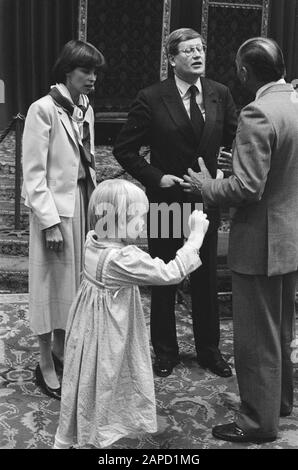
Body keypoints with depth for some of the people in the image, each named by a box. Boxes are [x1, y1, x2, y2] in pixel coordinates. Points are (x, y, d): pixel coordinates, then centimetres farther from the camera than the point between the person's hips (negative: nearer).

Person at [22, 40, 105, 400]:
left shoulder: (85, 110, 9)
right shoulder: (43, 110, -12)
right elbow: (33, 173, -14)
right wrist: (50, 222, -17)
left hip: (84, 207, 7)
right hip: (56, 210, -7)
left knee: (75, 284, 14)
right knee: (53, 286, 3)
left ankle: (61, 351, 32)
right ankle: (47, 368, 18)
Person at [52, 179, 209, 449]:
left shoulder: (93, 243, -6)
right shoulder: (125, 259, -31)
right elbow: (171, 274, -28)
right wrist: (196, 236, -22)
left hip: (90, 329, 9)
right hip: (108, 335, -9)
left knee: (86, 383, 24)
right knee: (100, 384, 11)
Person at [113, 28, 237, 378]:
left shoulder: (220, 94, 0)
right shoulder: (151, 99, -10)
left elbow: (235, 139, 8)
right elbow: (124, 149, -5)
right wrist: (155, 177, -14)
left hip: (206, 201, 3)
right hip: (166, 201, -2)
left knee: (206, 279, 13)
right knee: (164, 280, 11)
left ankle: (209, 349, 31)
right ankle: (165, 352, 29)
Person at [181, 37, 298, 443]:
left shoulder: (258, 114, -22)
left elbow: (247, 188, -26)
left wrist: (207, 186, -9)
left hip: (262, 242, -9)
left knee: (256, 337, 6)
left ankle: (259, 421, 20)